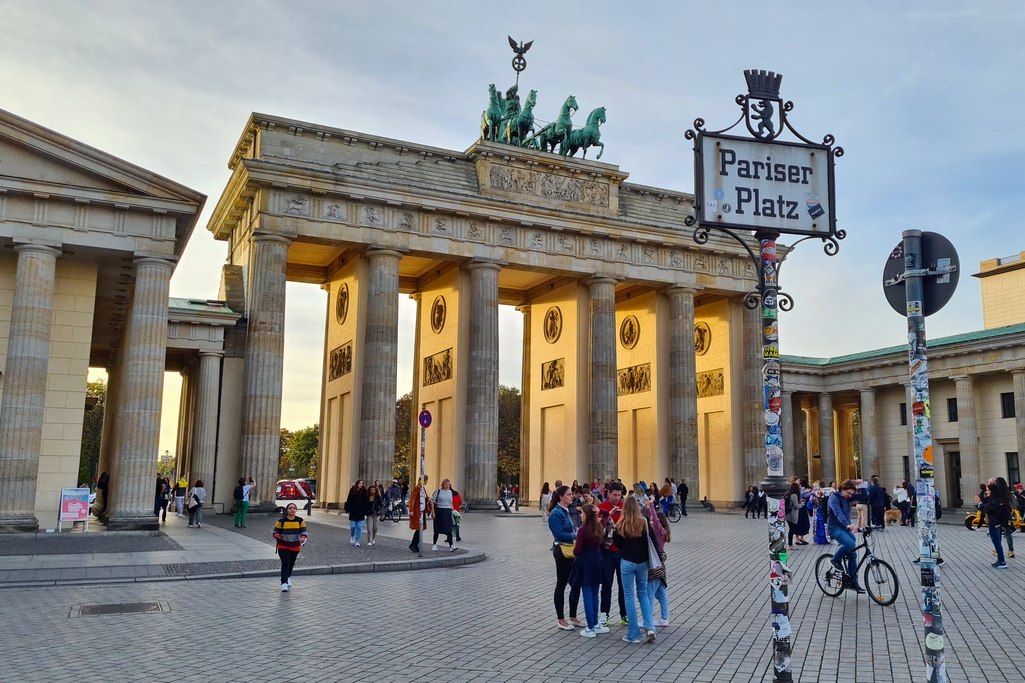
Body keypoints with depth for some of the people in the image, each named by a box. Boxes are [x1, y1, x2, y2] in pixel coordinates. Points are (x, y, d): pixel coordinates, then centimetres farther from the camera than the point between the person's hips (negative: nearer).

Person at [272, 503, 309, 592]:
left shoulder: (300, 521, -3)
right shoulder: (281, 521, -9)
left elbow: (304, 531, -1)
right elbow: (275, 531, -3)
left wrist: (303, 537, -22)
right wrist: (277, 536, -26)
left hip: (295, 547, 4)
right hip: (283, 546, -3)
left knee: (291, 564, 19)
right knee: (285, 564, -15)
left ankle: (288, 578, 44)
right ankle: (284, 583, -16)